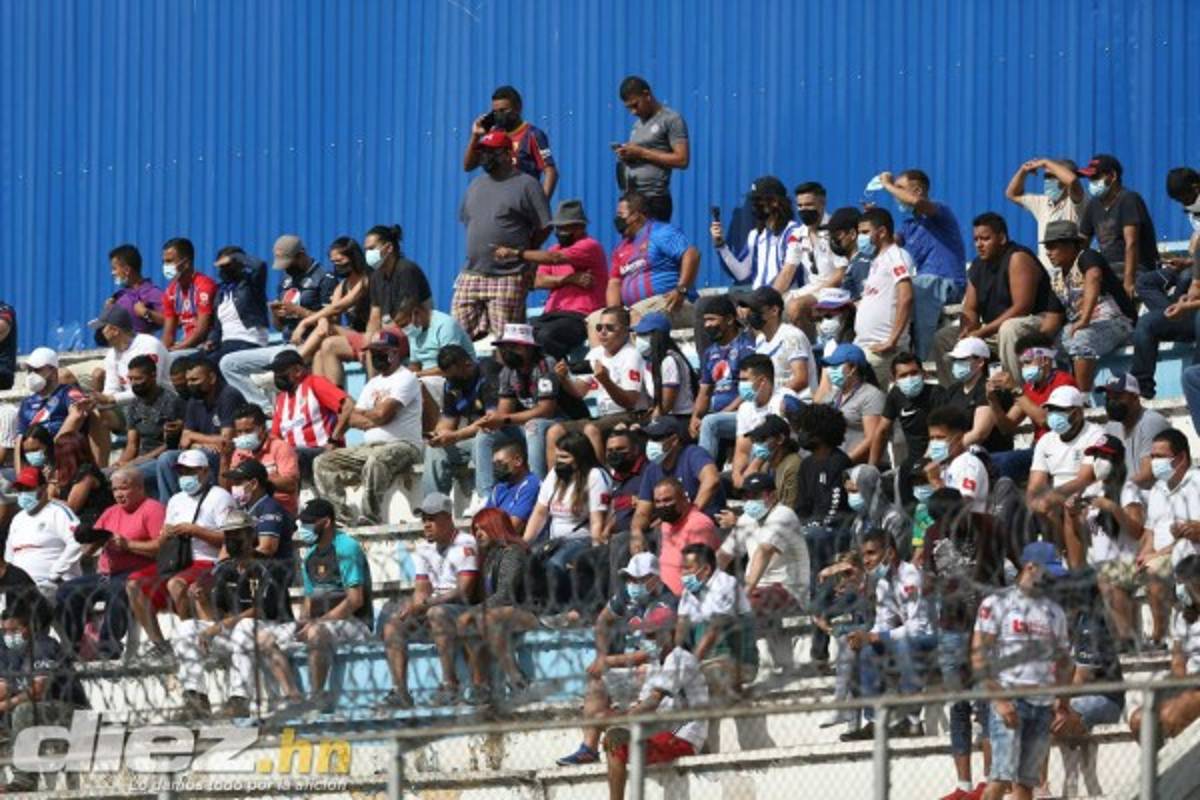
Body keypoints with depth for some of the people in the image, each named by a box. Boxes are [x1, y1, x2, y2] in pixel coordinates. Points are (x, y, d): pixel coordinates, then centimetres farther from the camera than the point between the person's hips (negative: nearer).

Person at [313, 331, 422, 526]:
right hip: (370, 447, 8)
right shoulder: (373, 384, 22)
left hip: (402, 445, -8)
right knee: (323, 463, -5)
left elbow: (382, 414, -15)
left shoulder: (405, 379, -4)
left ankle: (370, 518, -39)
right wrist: (373, 420, -5)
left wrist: (365, 414, 6)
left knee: (375, 461, -41)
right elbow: (353, 418, 14)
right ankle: (342, 516, -17)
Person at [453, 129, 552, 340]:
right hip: (471, 274, 7)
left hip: (508, 277, -7)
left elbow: (544, 227, -3)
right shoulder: (477, 185, 18)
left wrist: (520, 253, 2)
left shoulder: (526, 185, -3)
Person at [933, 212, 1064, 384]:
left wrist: (983, 332, -26)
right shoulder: (978, 266, 7)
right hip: (996, 328, 9)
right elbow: (970, 309, 8)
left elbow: (1022, 307, -24)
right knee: (943, 338, 6)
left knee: (1009, 329, -42)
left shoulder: (1017, 259, -17)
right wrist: (969, 329, -17)